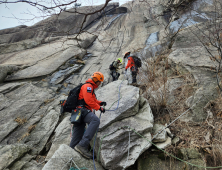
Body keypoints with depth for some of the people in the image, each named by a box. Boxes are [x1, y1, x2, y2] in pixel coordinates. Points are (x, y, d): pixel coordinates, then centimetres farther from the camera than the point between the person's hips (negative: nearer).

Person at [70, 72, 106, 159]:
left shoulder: (90, 88, 31)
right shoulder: (88, 86, -3)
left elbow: (93, 100, 36)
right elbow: (88, 100, -15)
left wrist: (100, 103, 19)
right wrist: (99, 108, -8)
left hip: (79, 113, 11)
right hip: (82, 110, -11)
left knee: (76, 137, 8)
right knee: (95, 120, -33)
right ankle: (82, 145, -39)